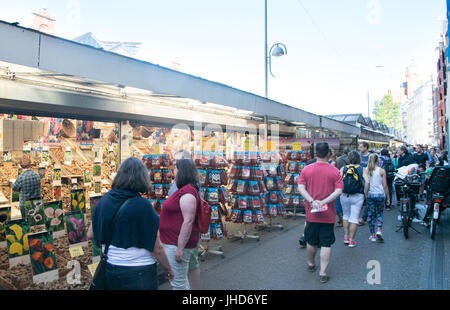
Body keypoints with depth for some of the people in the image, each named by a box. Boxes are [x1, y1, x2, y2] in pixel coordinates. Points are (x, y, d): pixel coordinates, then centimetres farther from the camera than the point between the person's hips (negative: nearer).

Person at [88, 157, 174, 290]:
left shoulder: (103, 201, -5)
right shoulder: (143, 206, -21)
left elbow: (90, 235, 5)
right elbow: (157, 248, -16)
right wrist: (168, 269, -1)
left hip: (109, 269, 5)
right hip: (138, 273, -5)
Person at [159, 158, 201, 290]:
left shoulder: (187, 192, -21)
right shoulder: (184, 190, 12)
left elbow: (188, 221, -26)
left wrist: (180, 248, -25)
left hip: (177, 244, -11)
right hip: (172, 243, 11)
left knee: (178, 282, 0)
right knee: (182, 280, 22)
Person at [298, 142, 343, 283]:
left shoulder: (306, 169, -4)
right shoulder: (334, 171, -7)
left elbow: (301, 188, -10)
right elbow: (338, 191, -13)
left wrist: (312, 201, -16)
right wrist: (324, 202, -15)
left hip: (311, 213, 2)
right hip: (328, 214, -2)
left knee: (311, 241, 19)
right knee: (326, 244, 6)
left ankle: (311, 264, 39)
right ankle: (323, 273, 7)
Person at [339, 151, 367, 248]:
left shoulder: (343, 169, 2)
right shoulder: (362, 169, 1)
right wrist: (365, 194, 8)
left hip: (344, 195, 2)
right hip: (357, 196, -2)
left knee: (346, 216, 20)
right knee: (354, 218, 4)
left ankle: (346, 237, 22)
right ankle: (351, 240, 8)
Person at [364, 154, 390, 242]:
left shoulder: (365, 170, -2)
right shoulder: (381, 171, -3)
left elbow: (366, 184, -8)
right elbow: (385, 185, -1)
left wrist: (365, 194, 0)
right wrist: (388, 198, 6)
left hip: (370, 195, 1)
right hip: (380, 194, -1)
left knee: (371, 214, 8)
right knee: (379, 213, 14)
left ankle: (372, 235, 12)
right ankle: (379, 230, -5)